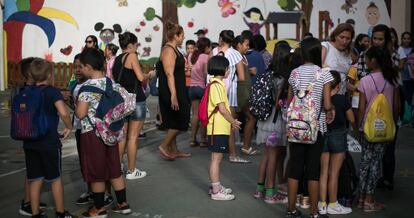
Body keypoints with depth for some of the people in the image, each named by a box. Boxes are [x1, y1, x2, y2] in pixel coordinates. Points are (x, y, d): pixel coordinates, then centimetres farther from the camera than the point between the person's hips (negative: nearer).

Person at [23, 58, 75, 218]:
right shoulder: (52, 91, -12)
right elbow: (63, 113, -26)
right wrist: (69, 127, -10)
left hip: (29, 141, 5)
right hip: (49, 142, -5)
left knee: (35, 179, 12)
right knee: (55, 178, 8)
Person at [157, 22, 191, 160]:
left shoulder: (173, 49, 14)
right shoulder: (168, 50, -17)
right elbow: (169, 74, -24)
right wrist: (173, 95, -28)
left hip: (176, 91, 10)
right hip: (171, 92, -10)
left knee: (173, 122, 13)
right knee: (181, 119, -5)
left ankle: (174, 150, 20)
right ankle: (164, 146, 2)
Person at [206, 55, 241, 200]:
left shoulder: (219, 84, 15)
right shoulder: (216, 85, -16)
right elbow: (222, 108, -19)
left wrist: (231, 121, 13)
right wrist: (233, 122, -9)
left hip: (221, 128, 10)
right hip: (218, 128, -10)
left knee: (217, 159, 16)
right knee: (216, 159, -4)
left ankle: (216, 186, 26)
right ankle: (216, 191, 1)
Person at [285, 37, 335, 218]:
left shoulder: (295, 73, 1)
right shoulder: (324, 74, -8)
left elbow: (289, 102, 6)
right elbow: (327, 104, -13)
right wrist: (331, 109, 8)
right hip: (316, 126, -2)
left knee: (294, 167, 9)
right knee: (313, 169, 5)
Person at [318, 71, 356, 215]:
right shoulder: (342, 100, -12)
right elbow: (351, 119, -3)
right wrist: (356, 129, 17)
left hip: (322, 136, 3)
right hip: (338, 136, -3)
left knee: (324, 172, 10)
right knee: (334, 173, 5)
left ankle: (322, 204, 14)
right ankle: (333, 205, 13)